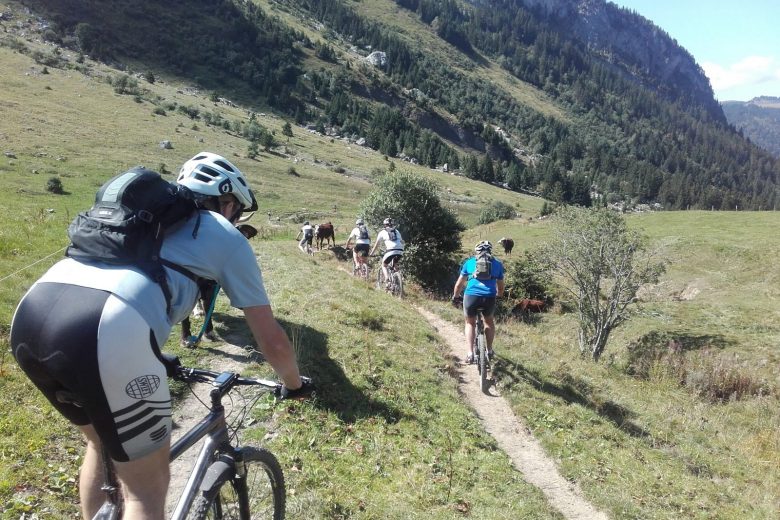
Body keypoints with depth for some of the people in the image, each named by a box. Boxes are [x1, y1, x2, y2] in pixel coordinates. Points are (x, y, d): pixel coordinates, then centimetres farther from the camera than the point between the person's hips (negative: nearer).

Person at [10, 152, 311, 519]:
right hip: (108, 333, -7)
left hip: (29, 317, 8)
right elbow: (272, 341, 18)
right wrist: (294, 384, 38)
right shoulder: (226, 236, 18)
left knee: (102, 443, 33)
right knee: (147, 489, 15)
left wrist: (157, 360, 61)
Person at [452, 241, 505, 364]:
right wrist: (498, 296, 47)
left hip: (471, 296, -1)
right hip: (489, 297, 1)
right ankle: (489, 351, 33)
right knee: (489, 321, 30)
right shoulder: (497, 264, 20)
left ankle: (470, 354, 13)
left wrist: (455, 296, 38)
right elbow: (501, 287, 28)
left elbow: (459, 284, 22)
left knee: (470, 323, 24)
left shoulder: (469, 262, 18)